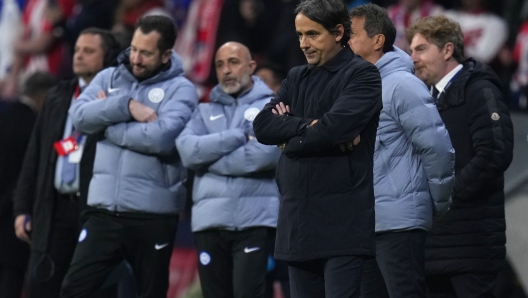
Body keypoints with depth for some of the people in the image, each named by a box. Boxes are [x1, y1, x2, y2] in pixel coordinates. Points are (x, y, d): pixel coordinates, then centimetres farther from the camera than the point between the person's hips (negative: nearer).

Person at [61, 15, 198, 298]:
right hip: (104, 210, 3)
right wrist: (127, 106, -15)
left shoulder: (180, 89, -3)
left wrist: (108, 123, -9)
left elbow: (163, 137, -19)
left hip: (153, 215, -3)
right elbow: (80, 115, -4)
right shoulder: (109, 78, 11)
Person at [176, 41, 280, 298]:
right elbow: (187, 149, -1)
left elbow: (268, 152, -13)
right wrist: (237, 136, -9)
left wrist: (209, 158, -6)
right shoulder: (205, 111, 18)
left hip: (255, 219, -4)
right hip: (209, 220, 4)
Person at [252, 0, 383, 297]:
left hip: (344, 222, -7)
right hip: (299, 222, 7)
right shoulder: (296, 78, 18)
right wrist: (308, 126, -9)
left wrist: (291, 134, -3)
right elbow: (263, 126, 5)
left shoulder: (362, 75, -2)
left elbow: (335, 126, -18)